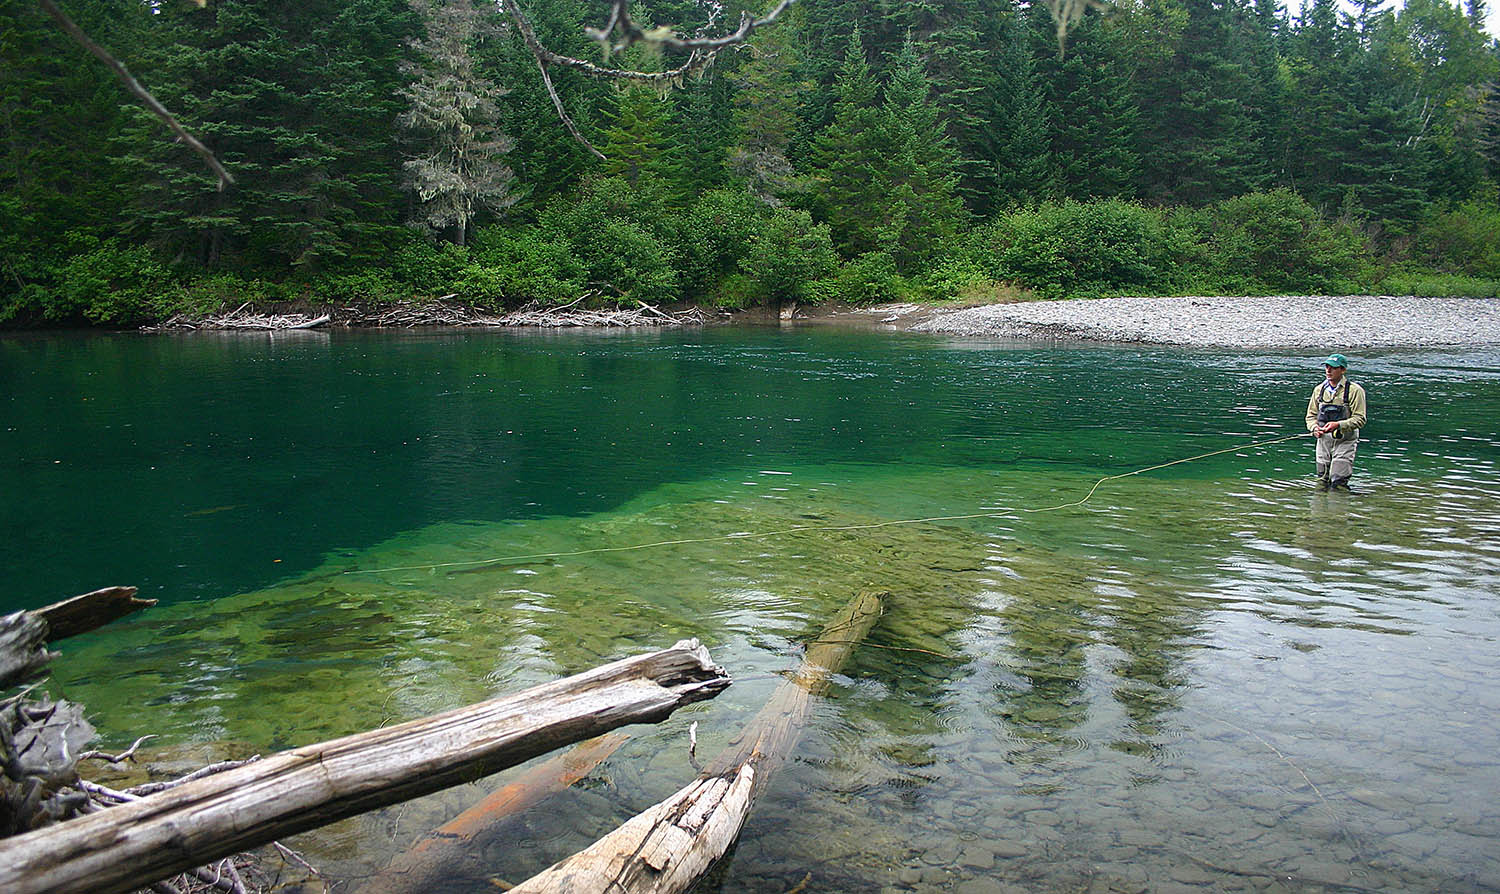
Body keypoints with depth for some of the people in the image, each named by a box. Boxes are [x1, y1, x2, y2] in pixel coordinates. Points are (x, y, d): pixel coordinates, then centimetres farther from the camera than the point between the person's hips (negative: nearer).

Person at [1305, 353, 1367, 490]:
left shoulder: (1354, 390, -7)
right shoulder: (1319, 389, 10)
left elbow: (1360, 419, -12)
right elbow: (1311, 415, 14)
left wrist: (1338, 425, -25)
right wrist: (1315, 427, -7)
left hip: (1344, 442, -5)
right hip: (1323, 440, 5)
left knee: (1337, 484, -10)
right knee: (1321, 485, 8)